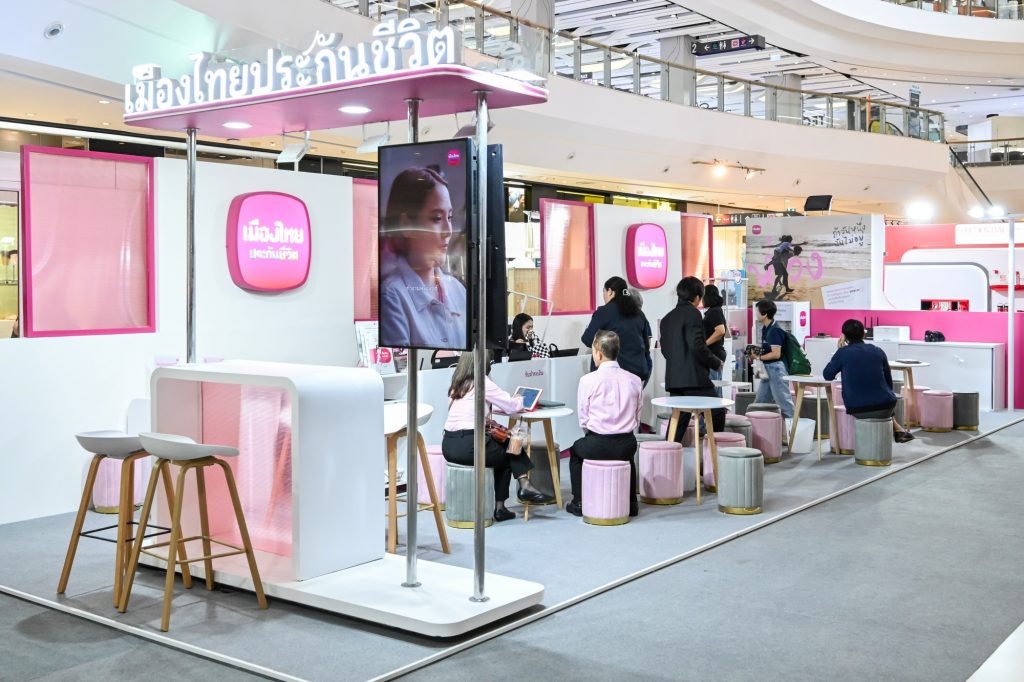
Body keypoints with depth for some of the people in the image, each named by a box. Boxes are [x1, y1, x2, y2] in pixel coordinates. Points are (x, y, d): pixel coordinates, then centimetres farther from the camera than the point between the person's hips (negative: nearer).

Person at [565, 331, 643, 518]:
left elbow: (583, 420, -4)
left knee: (576, 450, 30)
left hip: (597, 446, -3)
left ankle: (579, 502, 28)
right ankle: (630, 503, 38)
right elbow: (637, 418, 5)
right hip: (627, 444, 3)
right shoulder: (634, 380, -1)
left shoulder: (588, 380, -11)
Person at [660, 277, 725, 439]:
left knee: (679, 418, 10)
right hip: (694, 377, -8)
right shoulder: (692, 313, -8)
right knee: (717, 413, 1)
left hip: (673, 378, 8)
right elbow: (697, 346, -17)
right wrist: (716, 363, -5)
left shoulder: (667, 318, 16)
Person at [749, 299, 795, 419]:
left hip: (776, 368, -10)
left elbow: (776, 354, -23)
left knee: (784, 401, -7)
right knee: (760, 402, 14)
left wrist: (759, 357, -17)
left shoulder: (774, 330, -18)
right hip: (768, 369, 10)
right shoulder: (766, 329, 10)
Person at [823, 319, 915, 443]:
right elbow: (889, 382, 14)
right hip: (884, 407, 2)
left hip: (857, 409, -2)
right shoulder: (878, 351, 5)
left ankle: (897, 429, 32)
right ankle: (897, 429, 35)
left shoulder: (843, 353, -6)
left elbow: (827, 375, 5)